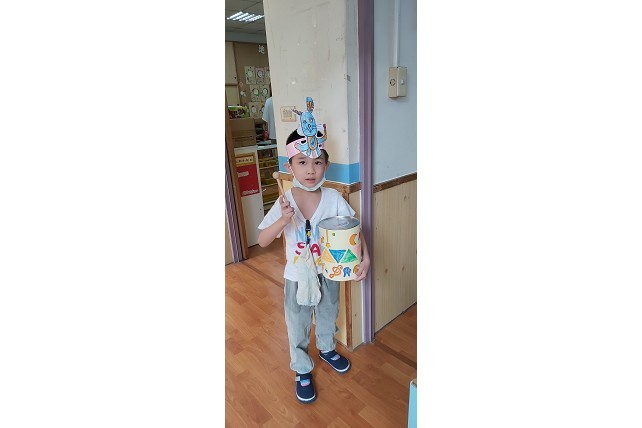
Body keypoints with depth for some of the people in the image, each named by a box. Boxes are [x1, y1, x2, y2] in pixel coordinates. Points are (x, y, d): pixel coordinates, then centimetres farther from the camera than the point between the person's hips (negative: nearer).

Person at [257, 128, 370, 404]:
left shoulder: (333, 198, -16)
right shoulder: (285, 203, -18)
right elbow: (262, 241, -17)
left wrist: (365, 258, -22)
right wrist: (283, 220, -34)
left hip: (328, 273, 2)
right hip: (297, 276, -1)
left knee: (328, 315, 26)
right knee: (298, 325, 16)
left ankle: (327, 349, 57)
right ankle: (302, 370, 43)